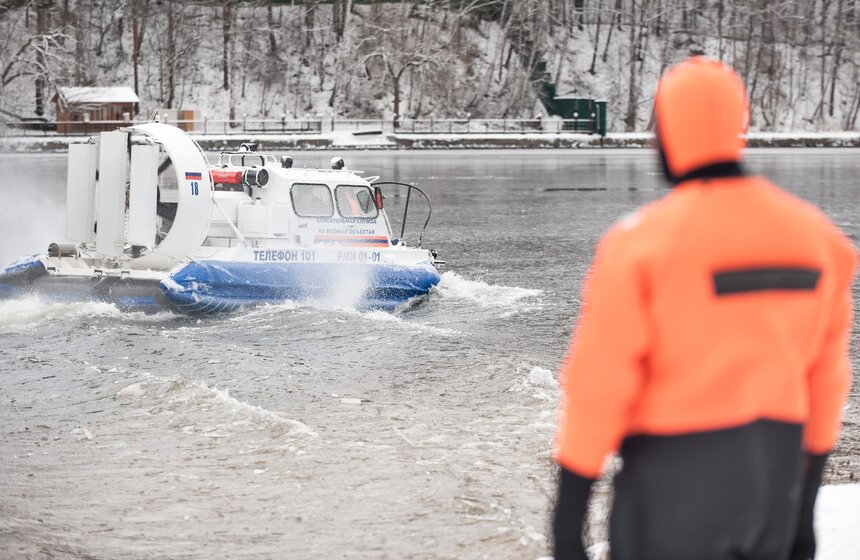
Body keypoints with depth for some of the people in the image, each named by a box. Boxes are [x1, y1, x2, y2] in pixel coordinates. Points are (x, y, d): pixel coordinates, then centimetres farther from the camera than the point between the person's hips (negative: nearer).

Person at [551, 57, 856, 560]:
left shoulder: (640, 243, -13)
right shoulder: (811, 234, 3)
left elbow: (597, 387, -13)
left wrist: (567, 519, -7)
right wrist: (803, 511, 16)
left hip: (672, 483, -5)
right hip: (776, 485, 5)